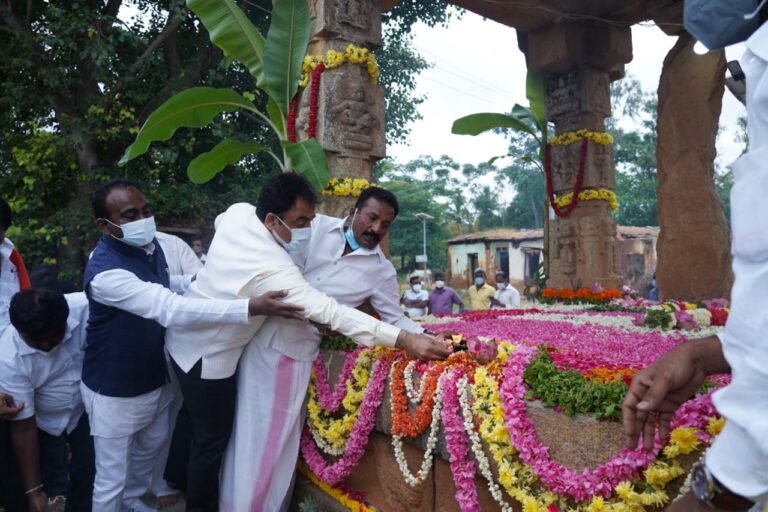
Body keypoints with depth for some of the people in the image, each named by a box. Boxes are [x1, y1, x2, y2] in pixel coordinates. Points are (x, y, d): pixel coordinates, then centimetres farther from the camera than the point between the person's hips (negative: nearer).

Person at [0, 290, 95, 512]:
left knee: (88, 480, 1)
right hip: (43, 422, -1)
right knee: (46, 486, 2)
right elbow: (23, 428, -21)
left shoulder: (86, 308, -33)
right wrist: (33, 490, -15)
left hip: (87, 409, 1)